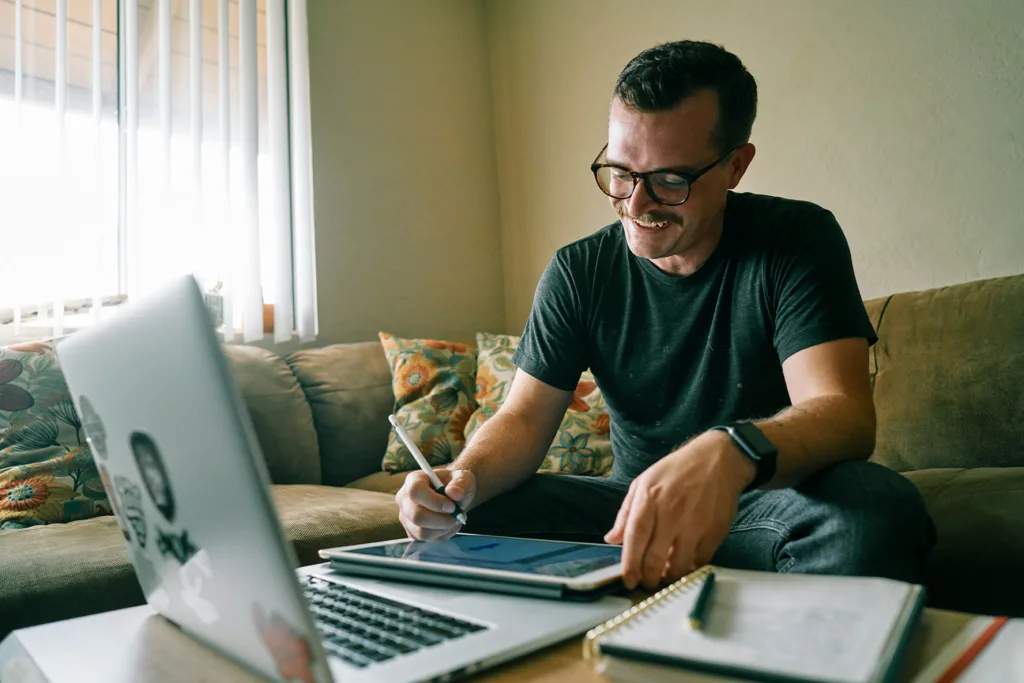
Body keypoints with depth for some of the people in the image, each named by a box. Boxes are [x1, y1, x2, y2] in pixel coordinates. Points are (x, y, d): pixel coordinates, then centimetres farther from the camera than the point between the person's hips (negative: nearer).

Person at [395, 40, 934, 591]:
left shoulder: (798, 240, -10)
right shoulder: (578, 272, -2)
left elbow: (844, 411, -23)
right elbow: (526, 416, -4)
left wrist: (730, 453, -46)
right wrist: (465, 476, -28)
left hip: (765, 501, -1)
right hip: (632, 504, 2)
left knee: (876, 504, -34)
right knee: (472, 515, -21)